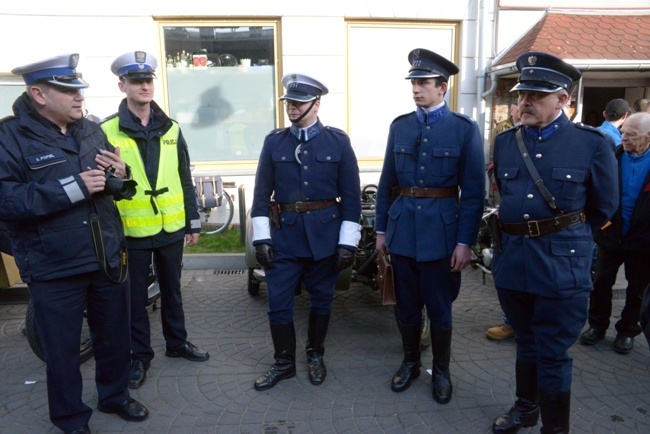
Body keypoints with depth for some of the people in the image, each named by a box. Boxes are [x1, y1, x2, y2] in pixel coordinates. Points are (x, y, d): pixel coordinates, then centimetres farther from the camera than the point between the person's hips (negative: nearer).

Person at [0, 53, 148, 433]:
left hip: (108, 259, 5)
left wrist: (120, 175, -7)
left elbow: (113, 187, 17)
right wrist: (73, 187, -25)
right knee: (62, 348, 12)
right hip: (54, 268, -4)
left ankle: (115, 395, 43)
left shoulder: (92, 130, 6)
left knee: (115, 336, 19)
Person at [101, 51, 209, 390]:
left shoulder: (170, 129, 5)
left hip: (171, 228, 3)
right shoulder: (107, 131, -6)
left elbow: (185, 180, 8)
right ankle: (140, 355, 28)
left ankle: (177, 342, 35)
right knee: (135, 296, 10)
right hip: (131, 231, -3)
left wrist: (193, 223, 8)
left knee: (172, 289, 17)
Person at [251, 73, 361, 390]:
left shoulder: (338, 141, -2)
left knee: (321, 300, 13)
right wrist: (261, 237, -3)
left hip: (325, 235, -1)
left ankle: (315, 356, 35)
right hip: (284, 234, 1)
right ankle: (284, 362, 25)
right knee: (278, 303, 4)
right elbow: (262, 192, 2)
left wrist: (348, 242, -7)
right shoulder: (274, 141, 2)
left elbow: (351, 195, -3)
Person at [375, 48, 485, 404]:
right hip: (402, 227, 3)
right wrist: (381, 229, 7)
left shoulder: (464, 129, -4)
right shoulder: (399, 126, 6)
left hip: (441, 228, -3)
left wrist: (465, 242, -9)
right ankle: (410, 362, 35)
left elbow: (473, 192, -5)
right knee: (406, 304, 14)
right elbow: (387, 183, 9)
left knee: (439, 307, 9)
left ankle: (441, 370, 31)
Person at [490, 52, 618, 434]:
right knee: (526, 342, 21)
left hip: (562, 267, -4)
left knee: (553, 355, 5)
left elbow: (604, 208, 3)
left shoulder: (593, 143, -7)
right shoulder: (505, 142, 4)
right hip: (512, 263, 4)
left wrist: (566, 238, 12)